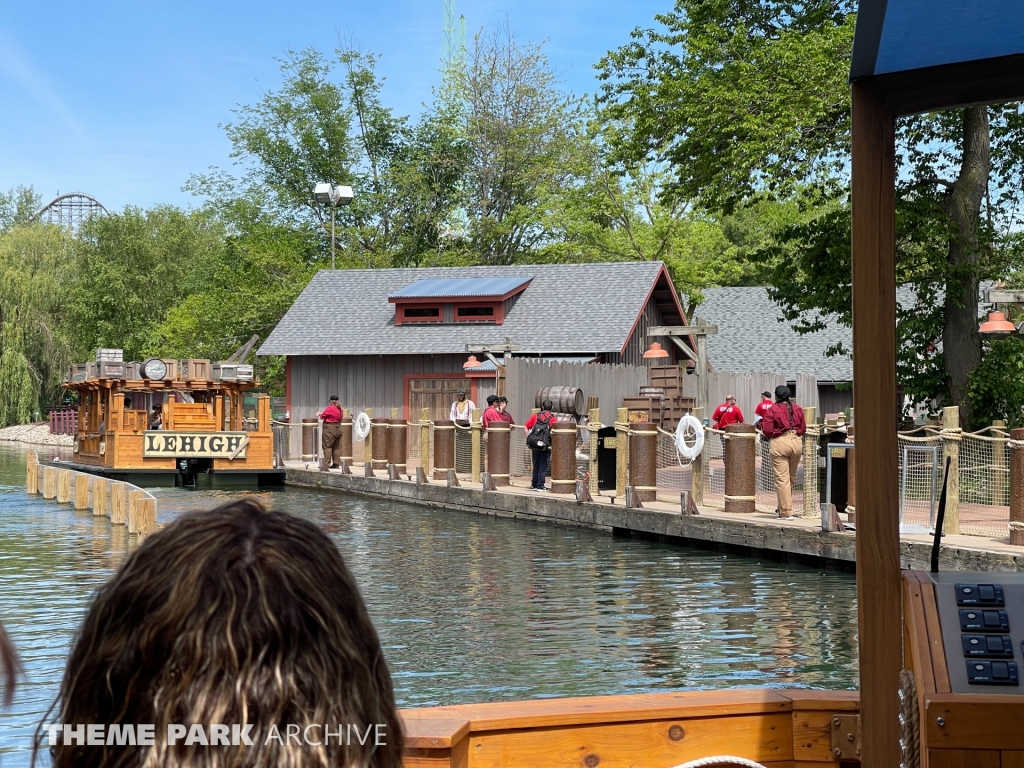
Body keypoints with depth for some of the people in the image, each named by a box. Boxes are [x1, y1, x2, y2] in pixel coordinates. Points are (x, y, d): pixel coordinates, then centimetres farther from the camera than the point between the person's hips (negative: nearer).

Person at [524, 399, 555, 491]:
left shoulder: (535, 416, 6)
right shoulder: (552, 419, -3)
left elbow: (525, 427, 3)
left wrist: (528, 439, 9)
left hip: (534, 445, 3)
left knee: (536, 465, 15)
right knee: (543, 466, 5)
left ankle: (534, 485, 20)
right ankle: (540, 485, 2)